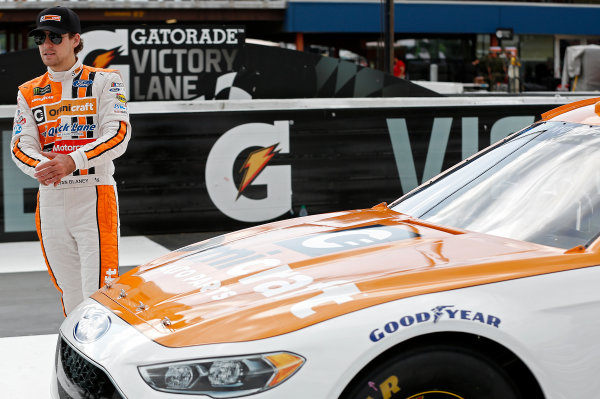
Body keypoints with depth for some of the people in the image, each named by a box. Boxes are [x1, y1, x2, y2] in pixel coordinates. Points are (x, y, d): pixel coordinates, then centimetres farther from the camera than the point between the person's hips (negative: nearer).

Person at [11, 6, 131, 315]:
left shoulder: (104, 81, 2)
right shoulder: (29, 92, 13)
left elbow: (118, 134, -11)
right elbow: (21, 145, 3)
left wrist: (73, 161, -26)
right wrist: (41, 166, -21)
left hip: (94, 196, -4)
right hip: (50, 200, 4)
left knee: (98, 292, -11)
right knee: (69, 292, 10)